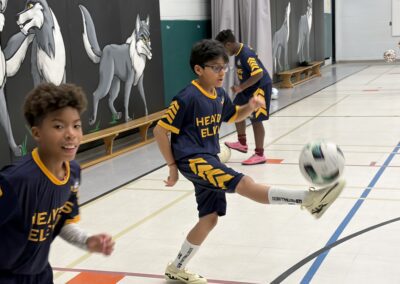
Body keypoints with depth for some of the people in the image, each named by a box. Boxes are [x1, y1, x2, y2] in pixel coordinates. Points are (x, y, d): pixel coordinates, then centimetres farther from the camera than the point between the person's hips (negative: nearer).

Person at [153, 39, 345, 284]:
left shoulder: (220, 95, 6)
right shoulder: (188, 98, -17)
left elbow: (235, 116, 25)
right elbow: (160, 130, -14)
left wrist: (251, 107, 2)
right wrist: (173, 166, -10)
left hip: (210, 159, 10)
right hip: (193, 160, -9)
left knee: (210, 218, 12)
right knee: (245, 184, -24)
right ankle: (309, 200, -31)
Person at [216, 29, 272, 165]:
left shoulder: (246, 54, -26)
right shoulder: (238, 52, 3)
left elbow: (258, 74, -31)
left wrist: (241, 88, -29)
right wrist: (241, 87, 17)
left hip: (260, 87, -10)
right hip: (249, 87, 10)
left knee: (256, 120, -4)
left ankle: (260, 155, 5)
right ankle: (242, 143, 30)